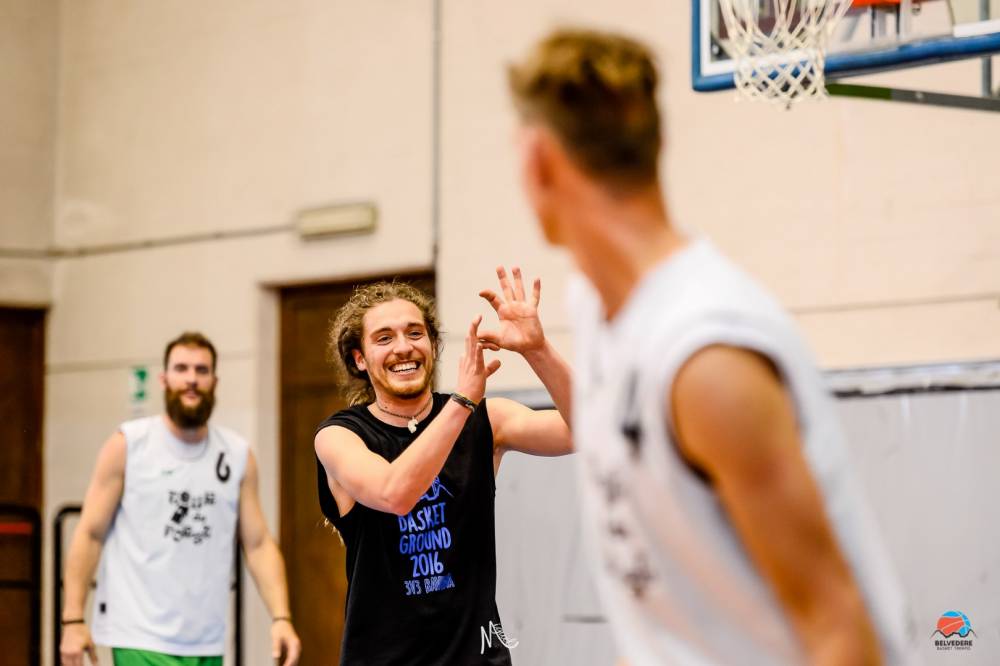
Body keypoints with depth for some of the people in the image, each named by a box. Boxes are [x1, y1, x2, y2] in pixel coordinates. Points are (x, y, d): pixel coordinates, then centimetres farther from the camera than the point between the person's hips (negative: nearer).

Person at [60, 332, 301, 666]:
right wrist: (73, 619, -8)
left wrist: (281, 617, -6)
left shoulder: (239, 456, 7)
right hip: (141, 638, -4)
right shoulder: (127, 445, -2)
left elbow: (258, 543, 7)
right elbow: (90, 535, -1)